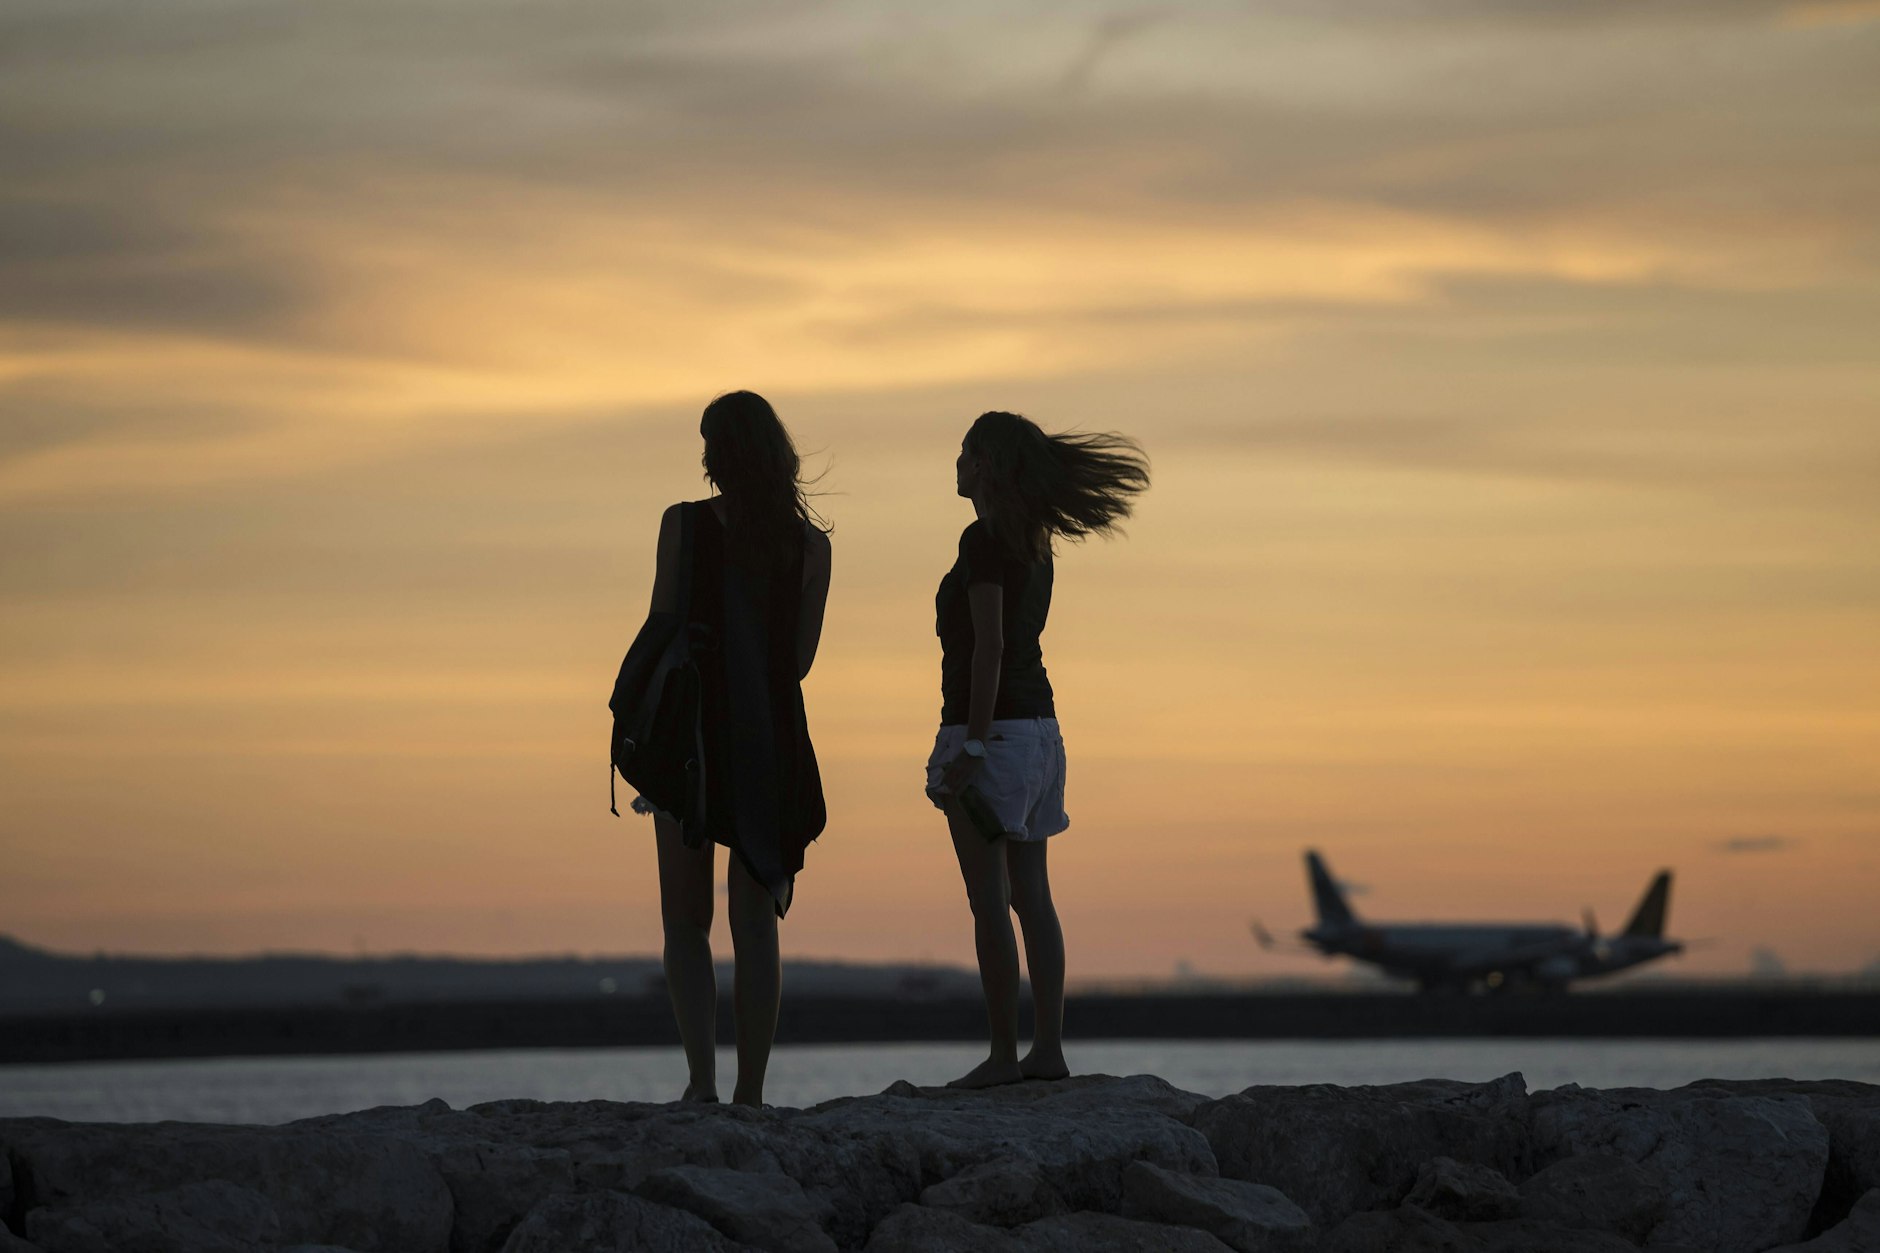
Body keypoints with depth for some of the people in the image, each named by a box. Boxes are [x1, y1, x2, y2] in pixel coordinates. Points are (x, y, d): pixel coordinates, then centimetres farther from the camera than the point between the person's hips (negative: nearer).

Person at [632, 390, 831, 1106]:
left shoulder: (684, 525, -6)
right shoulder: (810, 545, 2)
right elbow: (800, 658, 4)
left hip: (694, 732, -2)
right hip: (775, 740, 2)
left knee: (686, 924, 6)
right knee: (755, 926, 8)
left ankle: (702, 1080, -8)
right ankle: (751, 1091, 4)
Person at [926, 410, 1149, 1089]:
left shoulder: (983, 539, -13)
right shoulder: (1034, 542, 14)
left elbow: (989, 646, -20)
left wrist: (972, 745, -21)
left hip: (989, 727, -9)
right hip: (1038, 723, 9)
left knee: (989, 901, -7)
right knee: (1031, 898, 8)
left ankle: (1003, 1053, -7)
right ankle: (1048, 1047, 8)